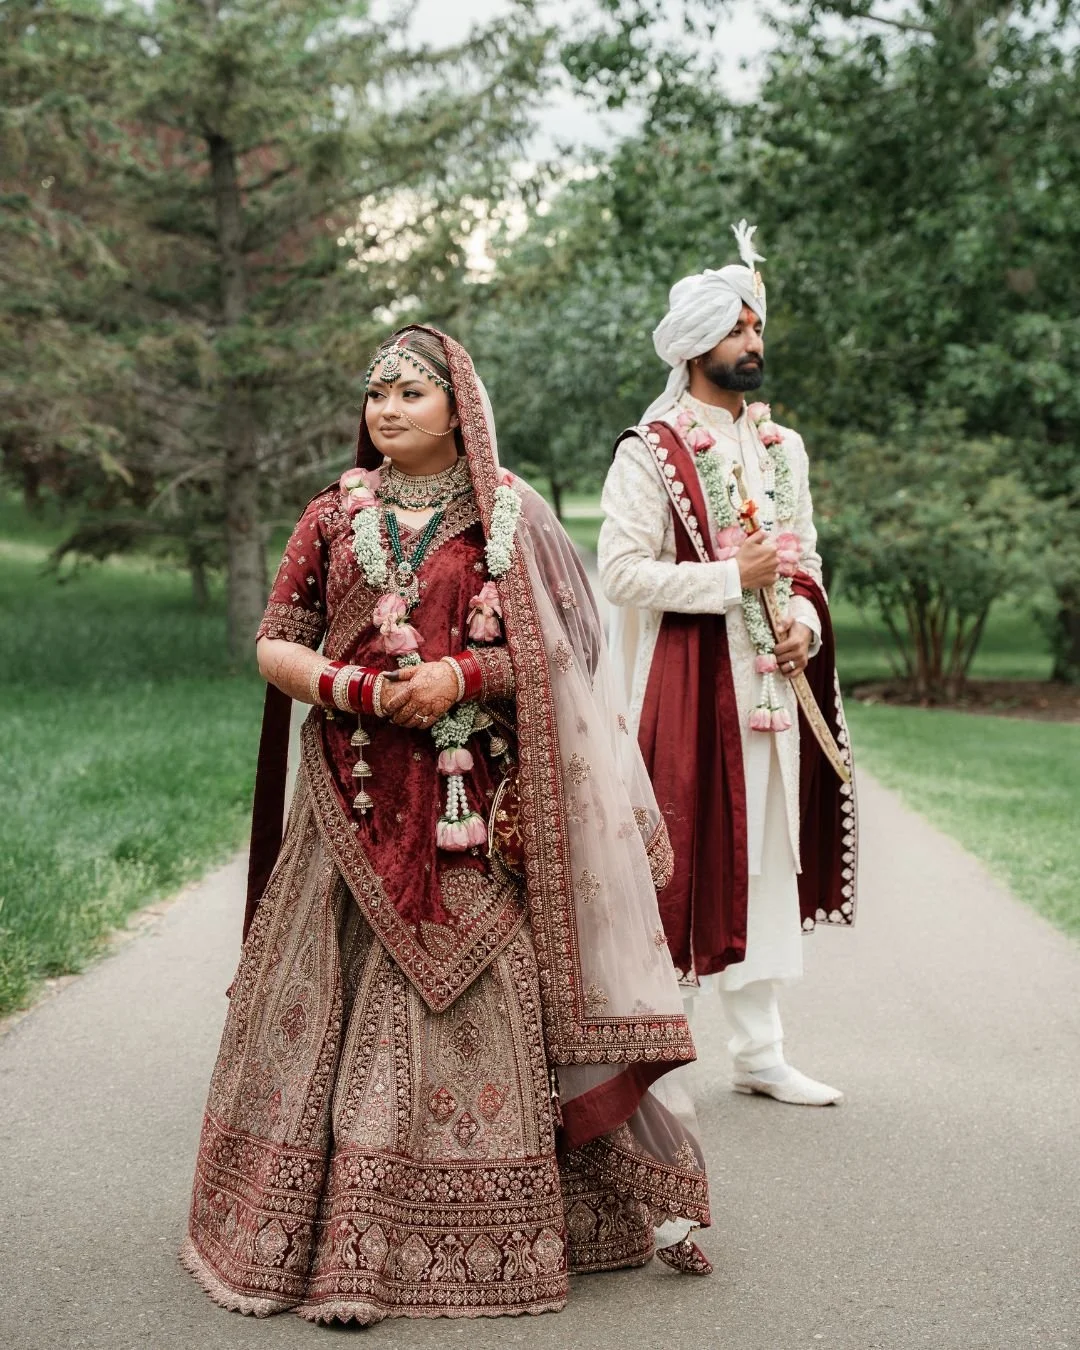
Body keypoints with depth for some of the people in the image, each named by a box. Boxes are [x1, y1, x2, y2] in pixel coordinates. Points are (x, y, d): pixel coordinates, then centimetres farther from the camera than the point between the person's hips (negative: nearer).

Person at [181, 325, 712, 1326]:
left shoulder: (509, 515, 5)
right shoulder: (333, 516, 11)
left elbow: (556, 646, 2)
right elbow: (275, 646, 8)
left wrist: (465, 675, -13)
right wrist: (362, 690, -9)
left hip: (475, 813, -2)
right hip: (357, 810, 2)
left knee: (478, 1004, -3)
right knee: (342, 999, 1)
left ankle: (485, 1236, 6)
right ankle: (338, 1235, 12)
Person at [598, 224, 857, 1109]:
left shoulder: (783, 448, 14)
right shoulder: (650, 454, -6)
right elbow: (621, 570, -14)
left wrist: (803, 624, -1)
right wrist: (731, 579, -17)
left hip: (770, 684, 6)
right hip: (685, 683, -6)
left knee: (766, 859, 9)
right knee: (676, 859, -4)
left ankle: (760, 1051, 18)